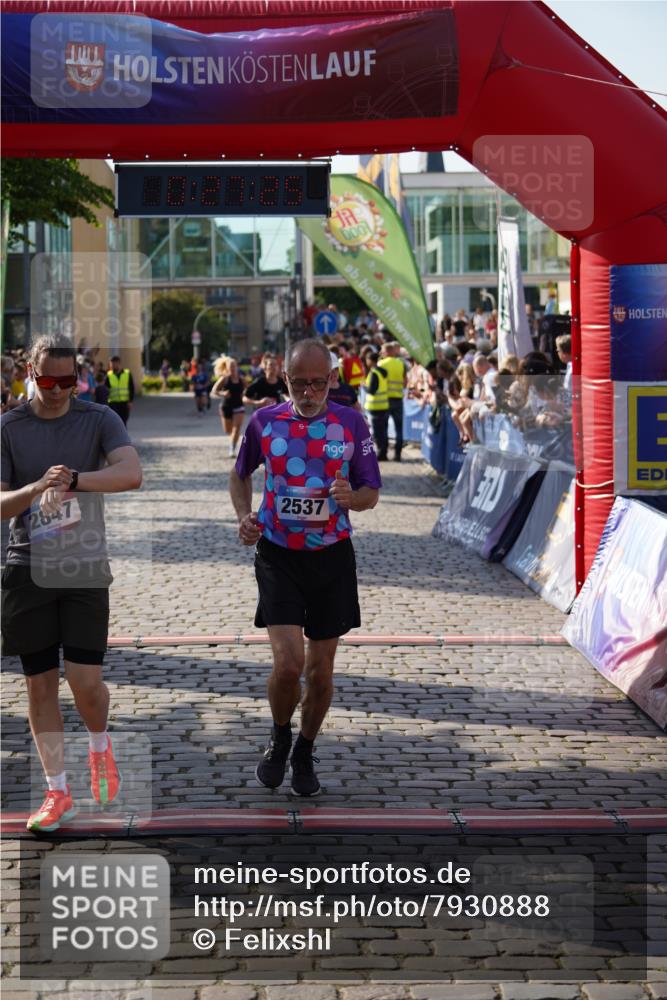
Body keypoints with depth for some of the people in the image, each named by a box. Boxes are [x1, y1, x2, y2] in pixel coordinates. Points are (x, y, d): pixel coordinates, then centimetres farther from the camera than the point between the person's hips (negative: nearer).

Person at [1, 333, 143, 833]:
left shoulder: (98, 419, -1)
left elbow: (132, 474, -17)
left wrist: (74, 480, -29)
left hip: (85, 567, -1)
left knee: (86, 682, -5)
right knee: (40, 684, 4)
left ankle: (100, 746, 29)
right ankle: (58, 793, 16)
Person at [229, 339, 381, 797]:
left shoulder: (351, 423, -2)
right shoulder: (264, 421, -1)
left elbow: (372, 492, 3)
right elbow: (241, 474, 17)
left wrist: (351, 497, -20)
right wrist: (244, 515, -2)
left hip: (332, 556, 1)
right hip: (278, 556, -1)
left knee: (320, 671, 7)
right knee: (288, 662, -14)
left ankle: (305, 754, 30)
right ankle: (279, 741, 16)